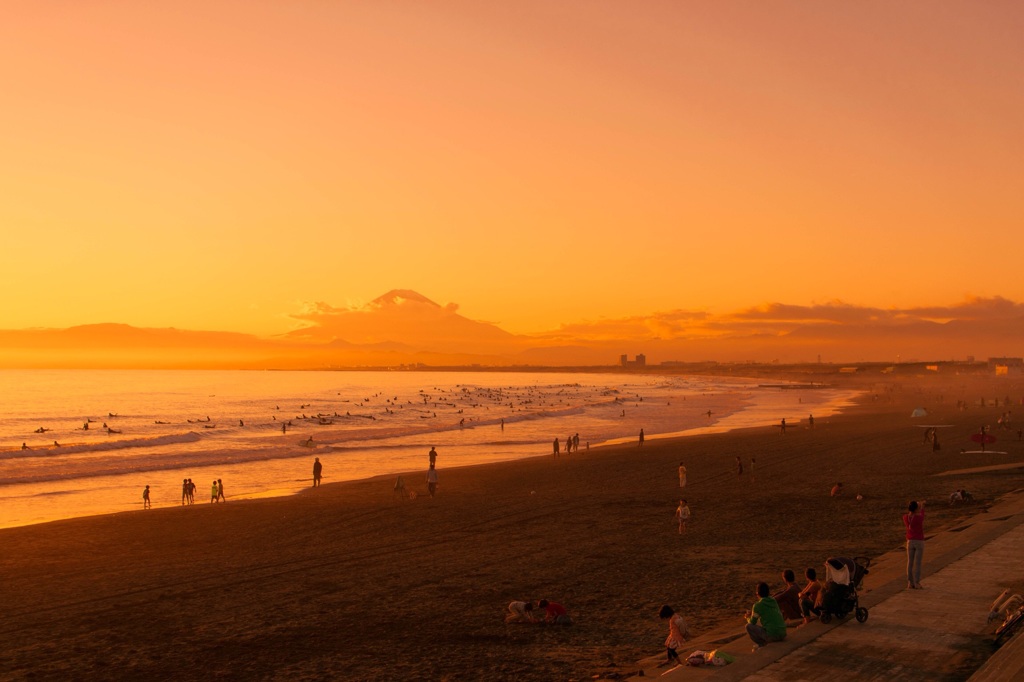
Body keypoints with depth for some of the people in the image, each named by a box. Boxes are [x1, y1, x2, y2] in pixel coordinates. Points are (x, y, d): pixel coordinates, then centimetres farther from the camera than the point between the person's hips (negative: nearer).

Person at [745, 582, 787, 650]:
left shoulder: (757, 605, -6)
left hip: (772, 635, -7)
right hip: (783, 634, 7)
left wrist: (748, 617, 27)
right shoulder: (774, 601, 13)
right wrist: (752, 613, 27)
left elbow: (752, 623, 6)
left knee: (748, 626, 7)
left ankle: (762, 645, 5)